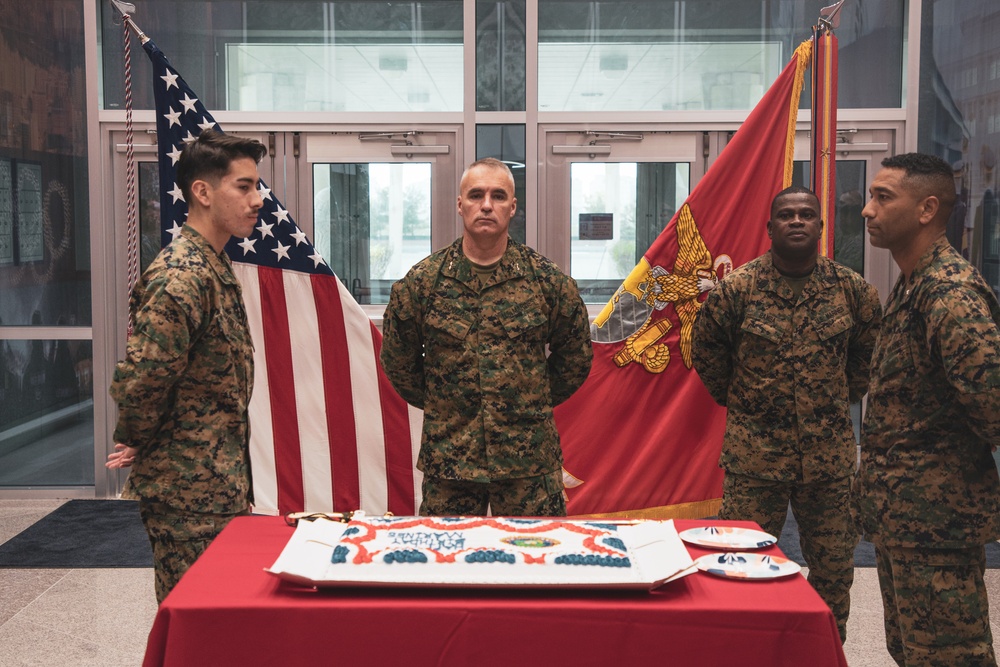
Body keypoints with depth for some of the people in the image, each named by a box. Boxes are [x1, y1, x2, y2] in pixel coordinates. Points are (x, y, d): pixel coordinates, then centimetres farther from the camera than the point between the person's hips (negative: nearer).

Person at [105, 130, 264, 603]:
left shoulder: (215, 268, 11)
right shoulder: (181, 279, -22)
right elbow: (136, 382, -26)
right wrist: (138, 443, -8)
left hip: (223, 484, 9)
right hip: (191, 494, -9)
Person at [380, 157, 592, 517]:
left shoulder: (548, 281, -2)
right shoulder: (422, 281, -1)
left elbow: (575, 356, 12)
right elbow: (397, 358, 12)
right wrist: (436, 404, 11)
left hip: (530, 461, 0)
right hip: (447, 458, 1)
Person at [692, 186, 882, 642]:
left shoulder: (851, 289, 0)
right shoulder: (736, 289, -6)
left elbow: (869, 351, 16)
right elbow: (707, 351, 8)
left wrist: (842, 400, 14)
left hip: (831, 454, 2)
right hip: (754, 454, -2)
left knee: (834, 568, 12)